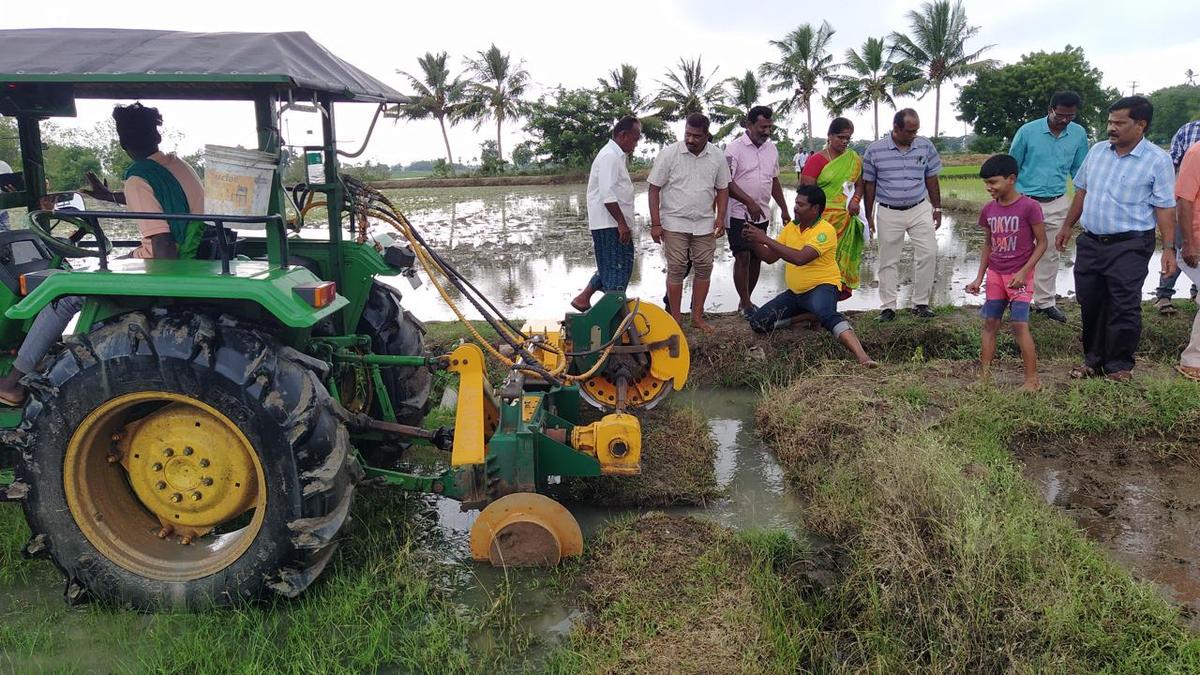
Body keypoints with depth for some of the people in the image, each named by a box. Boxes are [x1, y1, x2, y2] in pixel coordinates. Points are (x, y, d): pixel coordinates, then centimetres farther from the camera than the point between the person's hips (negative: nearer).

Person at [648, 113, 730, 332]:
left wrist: (720, 218, -3)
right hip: (674, 223, -3)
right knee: (676, 269, -1)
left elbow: (722, 189, 10)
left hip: (705, 224, 3)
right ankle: (676, 319, 8)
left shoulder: (717, 156, 0)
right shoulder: (669, 154, -9)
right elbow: (654, 189, -7)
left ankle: (697, 316, 17)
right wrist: (655, 224, -11)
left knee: (704, 268, 5)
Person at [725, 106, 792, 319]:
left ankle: (746, 301, 19)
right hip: (739, 213, -6)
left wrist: (784, 209, 15)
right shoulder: (736, 148, -9)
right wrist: (749, 202, -22)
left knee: (757, 257, 8)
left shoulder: (771, 148, 10)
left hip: (762, 214, 6)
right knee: (742, 257, -8)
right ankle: (745, 305, -1)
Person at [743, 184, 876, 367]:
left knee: (826, 314, -40)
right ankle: (809, 316, 12)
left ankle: (862, 357, -49)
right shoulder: (791, 226, 7)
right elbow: (770, 257, 7)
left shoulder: (825, 230, -17)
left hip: (821, 286, -8)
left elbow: (800, 258, -31)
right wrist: (753, 242, -12)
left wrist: (766, 239, -28)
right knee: (758, 322, -2)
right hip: (795, 292, 8)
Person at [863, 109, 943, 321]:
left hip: (920, 209, 2)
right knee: (888, 261, 4)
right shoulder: (875, 150, -5)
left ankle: (921, 303, 7)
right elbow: (869, 184, 2)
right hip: (889, 213, -2)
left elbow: (931, 180, 10)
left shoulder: (925, 147, 1)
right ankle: (887, 306, 13)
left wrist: (937, 208, 11)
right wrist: (869, 216, 4)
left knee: (928, 253, -6)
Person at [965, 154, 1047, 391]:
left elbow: (1041, 243, -9)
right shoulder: (989, 209, 3)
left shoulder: (1029, 207, -13)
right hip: (995, 274, 6)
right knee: (990, 323, 6)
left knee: (1019, 325, -9)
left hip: (1019, 276, -6)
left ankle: (1032, 379, -1)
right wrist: (979, 278, 11)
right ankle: (984, 374, 13)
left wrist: (1023, 272, -18)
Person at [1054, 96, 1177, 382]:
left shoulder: (1158, 160, -8)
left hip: (1129, 246, -5)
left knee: (1124, 308, 0)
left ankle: (1119, 366, 14)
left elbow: (1165, 207, -8)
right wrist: (1067, 226, 17)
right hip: (1090, 242, 5)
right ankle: (1093, 360, 26)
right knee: (1089, 304, 12)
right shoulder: (1098, 150, 7)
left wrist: (1169, 248, -12)